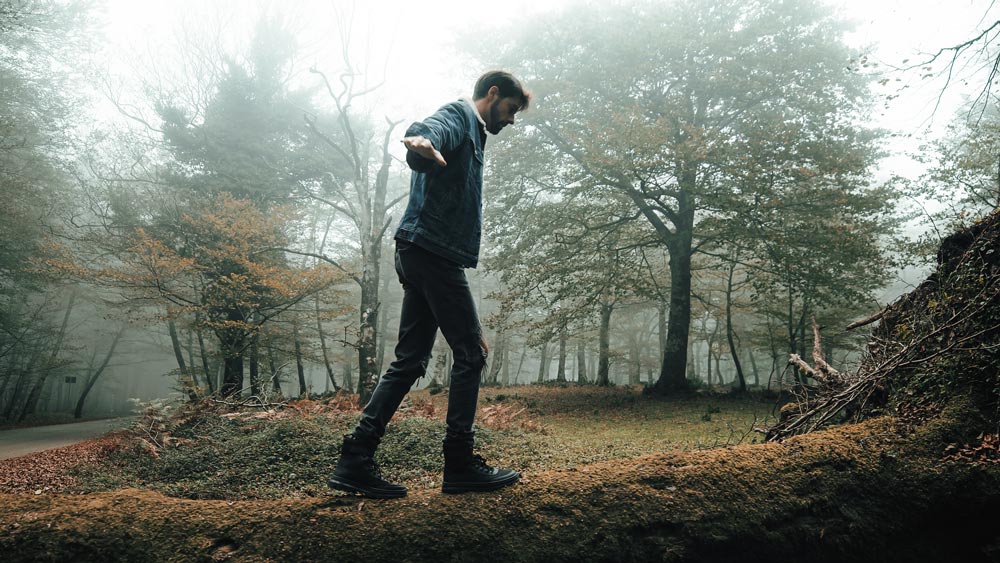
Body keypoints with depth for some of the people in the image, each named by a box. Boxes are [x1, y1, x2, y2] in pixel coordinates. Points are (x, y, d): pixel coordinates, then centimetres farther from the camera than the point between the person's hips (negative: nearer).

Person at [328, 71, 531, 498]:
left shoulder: (472, 139, 32)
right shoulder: (459, 116, 4)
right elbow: (429, 130, -23)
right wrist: (421, 142, -52)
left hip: (421, 255, 10)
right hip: (434, 250, -10)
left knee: (410, 361, 5)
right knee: (469, 355, -5)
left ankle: (355, 461, 5)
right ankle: (460, 464, 1)